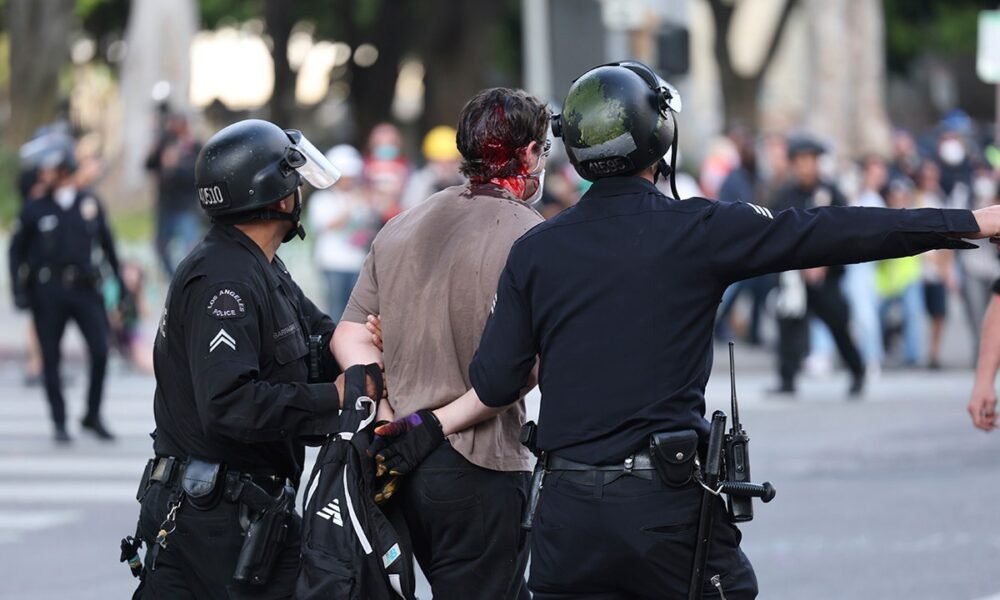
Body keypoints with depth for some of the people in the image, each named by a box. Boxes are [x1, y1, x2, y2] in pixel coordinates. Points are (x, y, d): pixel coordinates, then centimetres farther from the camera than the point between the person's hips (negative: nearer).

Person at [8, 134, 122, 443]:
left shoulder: (90, 203, 6)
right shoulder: (35, 209, 2)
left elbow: (106, 243, 15)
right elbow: (16, 250, 6)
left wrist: (119, 278, 12)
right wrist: (19, 290, -1)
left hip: (85, 288, 1)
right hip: (48, 291, -1)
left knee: (100, 351, -8)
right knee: (51, 359, 3)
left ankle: (93, 416, 9)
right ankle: (59, 423, 13)